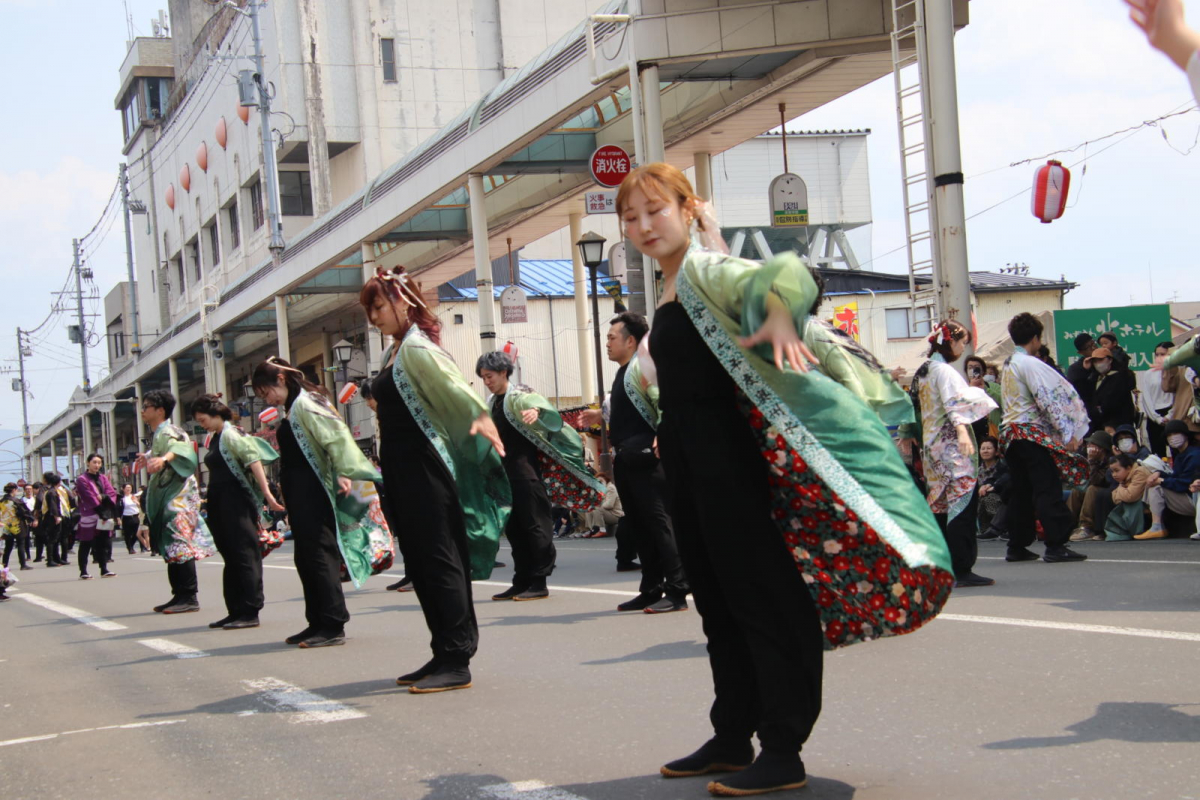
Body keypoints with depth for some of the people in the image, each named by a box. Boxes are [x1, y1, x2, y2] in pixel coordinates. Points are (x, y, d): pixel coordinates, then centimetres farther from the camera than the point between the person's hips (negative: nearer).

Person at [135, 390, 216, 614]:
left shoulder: (167, 431, -12)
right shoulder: (158, 434, 18)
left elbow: (179, 446, -34)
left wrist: (163, 458, -52)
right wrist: (148, 458, 48)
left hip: (177, 494, -10)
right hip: (166, 496, 10)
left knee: (179, 544, -13)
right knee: (170, 546, 11)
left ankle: (190, 597, -14)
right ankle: (180, 595, 14)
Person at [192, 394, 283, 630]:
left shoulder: (230, 434, -11)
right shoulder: (215, 438, 15)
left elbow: (253, 460, -21)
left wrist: (266, 494, -28)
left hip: (236, 504, -10)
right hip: (219, 504, 10)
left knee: (244, 556, -7)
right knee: (230, 558, 12)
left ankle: (250, 613, -6)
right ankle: (235, 611, 17)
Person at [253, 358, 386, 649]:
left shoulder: (305, 404, -12)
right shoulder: (291, 410, 17)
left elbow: (337, 435, -24)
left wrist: (342, 472, -32)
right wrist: (284, 490, 16)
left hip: (313, 494, -10)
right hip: (298, 496, 10)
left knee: (320, 556, -10)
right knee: (306, 559, 12)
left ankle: (333, 626, -10)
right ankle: (318, 623, 19)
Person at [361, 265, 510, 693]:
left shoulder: (417, 348, -14)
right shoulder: (393, 352, 15)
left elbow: (455, 386, -26)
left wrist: (481, 416, -38)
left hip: (425, 470, -10)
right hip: (402, 471, 10)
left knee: (439, 562, -8)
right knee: (419, 565, 12)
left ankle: (456, 661, -7)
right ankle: (444, 655, 18)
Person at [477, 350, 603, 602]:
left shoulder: (520, 396, -8)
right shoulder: (493, 403, 16)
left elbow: (545, 408, -29)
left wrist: (537, 411, -50)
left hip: (526, 471, -8)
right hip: (505, 474, 8)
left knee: (535, 525, -5)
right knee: (513, 528, 9)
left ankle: (539, 583, -3)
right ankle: (521, 581, 15)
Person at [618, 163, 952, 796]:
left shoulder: (705, 270, -10)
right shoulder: (668, 294, 15)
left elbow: (783, 271, -31)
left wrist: (780, 315, -49)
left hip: (728, 458, -9)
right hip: (687, 465, 9)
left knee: (760, 596, -6)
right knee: (715, 599, 14)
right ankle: (732, 737, 24)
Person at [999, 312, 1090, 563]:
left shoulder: (1008, 365, 17)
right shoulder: (1030, 364, -11)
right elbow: (1047, 398, -16)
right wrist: (1067, 433, -15)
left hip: (1011, 433, 9)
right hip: (1033, 432, -9)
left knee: (1021, 491, 12)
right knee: (1048, 490, -9)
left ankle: (1017, 547, 14)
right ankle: (1056, 545, -13)